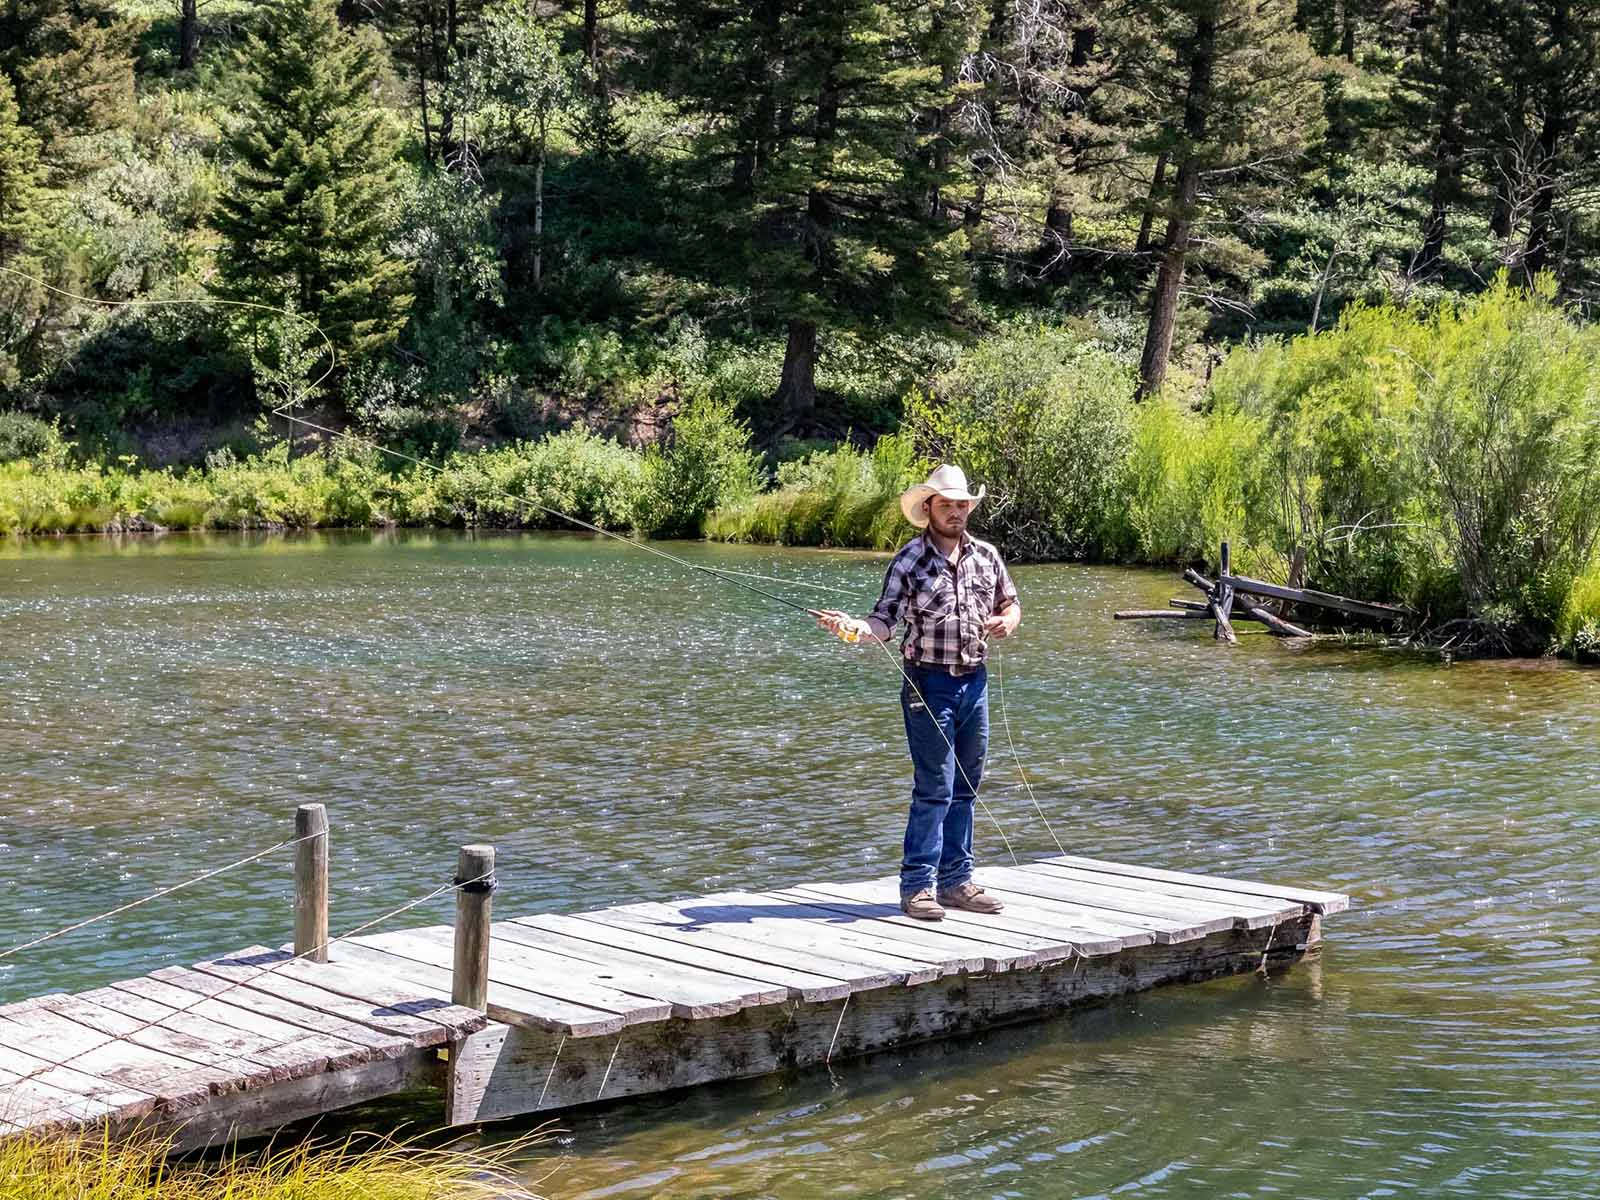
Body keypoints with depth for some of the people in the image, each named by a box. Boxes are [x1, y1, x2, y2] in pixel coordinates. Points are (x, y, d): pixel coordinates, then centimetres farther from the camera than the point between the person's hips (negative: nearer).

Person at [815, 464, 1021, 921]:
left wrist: (1007, 621, -2)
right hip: (929, 682, -5)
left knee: (964, 787, 11)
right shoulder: (909, 560, -6)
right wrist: (854, 627, -31)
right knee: (934, 788, -8)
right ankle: (918, 886, -3)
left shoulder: (986, 556, 8)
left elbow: (1010, 603, 20)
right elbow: (886, 620, -11)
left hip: (974, 680, 6)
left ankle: (956, 881, 19)